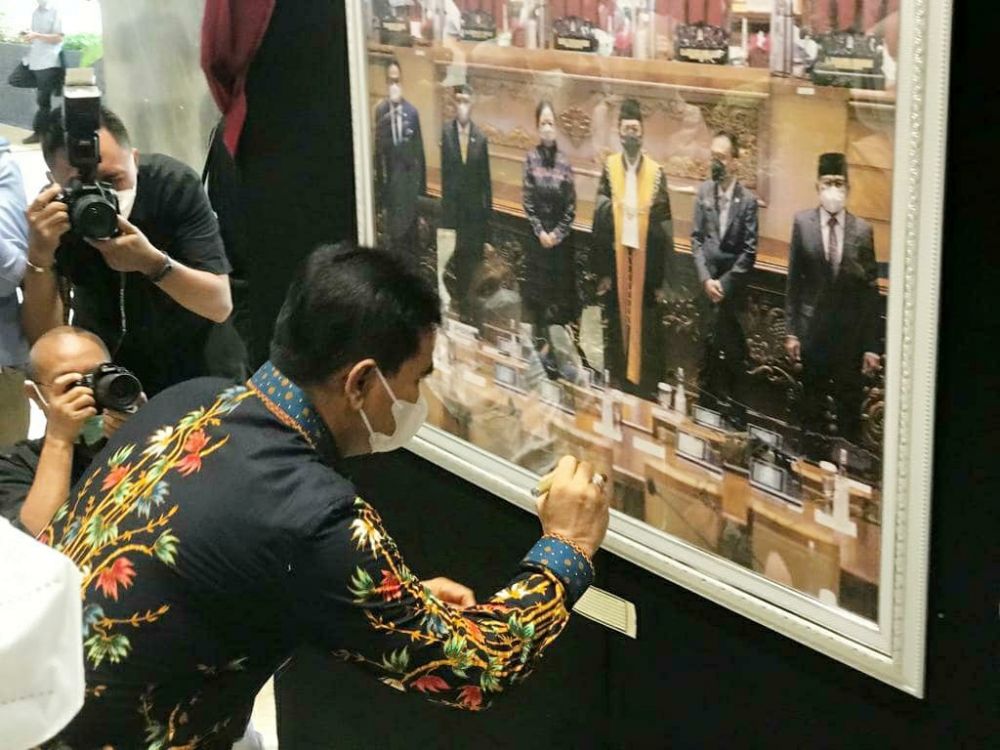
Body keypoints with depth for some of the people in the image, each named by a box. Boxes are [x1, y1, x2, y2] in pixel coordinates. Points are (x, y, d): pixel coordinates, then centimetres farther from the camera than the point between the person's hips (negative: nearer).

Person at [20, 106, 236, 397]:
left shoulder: (175, 184, -20)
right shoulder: (51, 214, -18)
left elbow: (220, 306, -22)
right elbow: (44, 340, -20)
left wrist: (153, 262, -38)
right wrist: (39, 256, -35)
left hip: (193, 359, 0)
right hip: (103, 367, 0)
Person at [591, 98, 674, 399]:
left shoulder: (656, 172, -2)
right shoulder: (609, 167, 2)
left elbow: (664, 229, -1)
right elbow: (599, 222, 2)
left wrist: (662, 280, -3)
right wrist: (601, 271, -2)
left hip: (645, 263, -1)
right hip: (617, 260, 1)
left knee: (646, 328, 3)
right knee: (616, 326, 9)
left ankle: (647, 391, 13)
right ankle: (617, 384, 22)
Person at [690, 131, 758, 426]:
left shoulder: (747, 200, -9)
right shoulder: (704, 191, 0)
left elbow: (749, 251, -8)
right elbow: (696, 239, 3)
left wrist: (725, 282, -11)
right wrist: (705, 279, -6)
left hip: (733, 283, -3)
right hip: (708, 279, 3)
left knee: (733, 348, 1)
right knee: (710, 343, 9)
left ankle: (735, 409, 12)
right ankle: (709, 401, 21)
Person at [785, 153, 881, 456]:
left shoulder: (862, 229, -3)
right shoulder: (803, 222, -2)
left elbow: (871, 290, -1)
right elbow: (793, 281, 2)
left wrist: (872, 345, -3)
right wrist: (791, 331, -1)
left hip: (851, 332, 0)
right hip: (813, 330, 0)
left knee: (849, 406, 4)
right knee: (813, 407, 10)